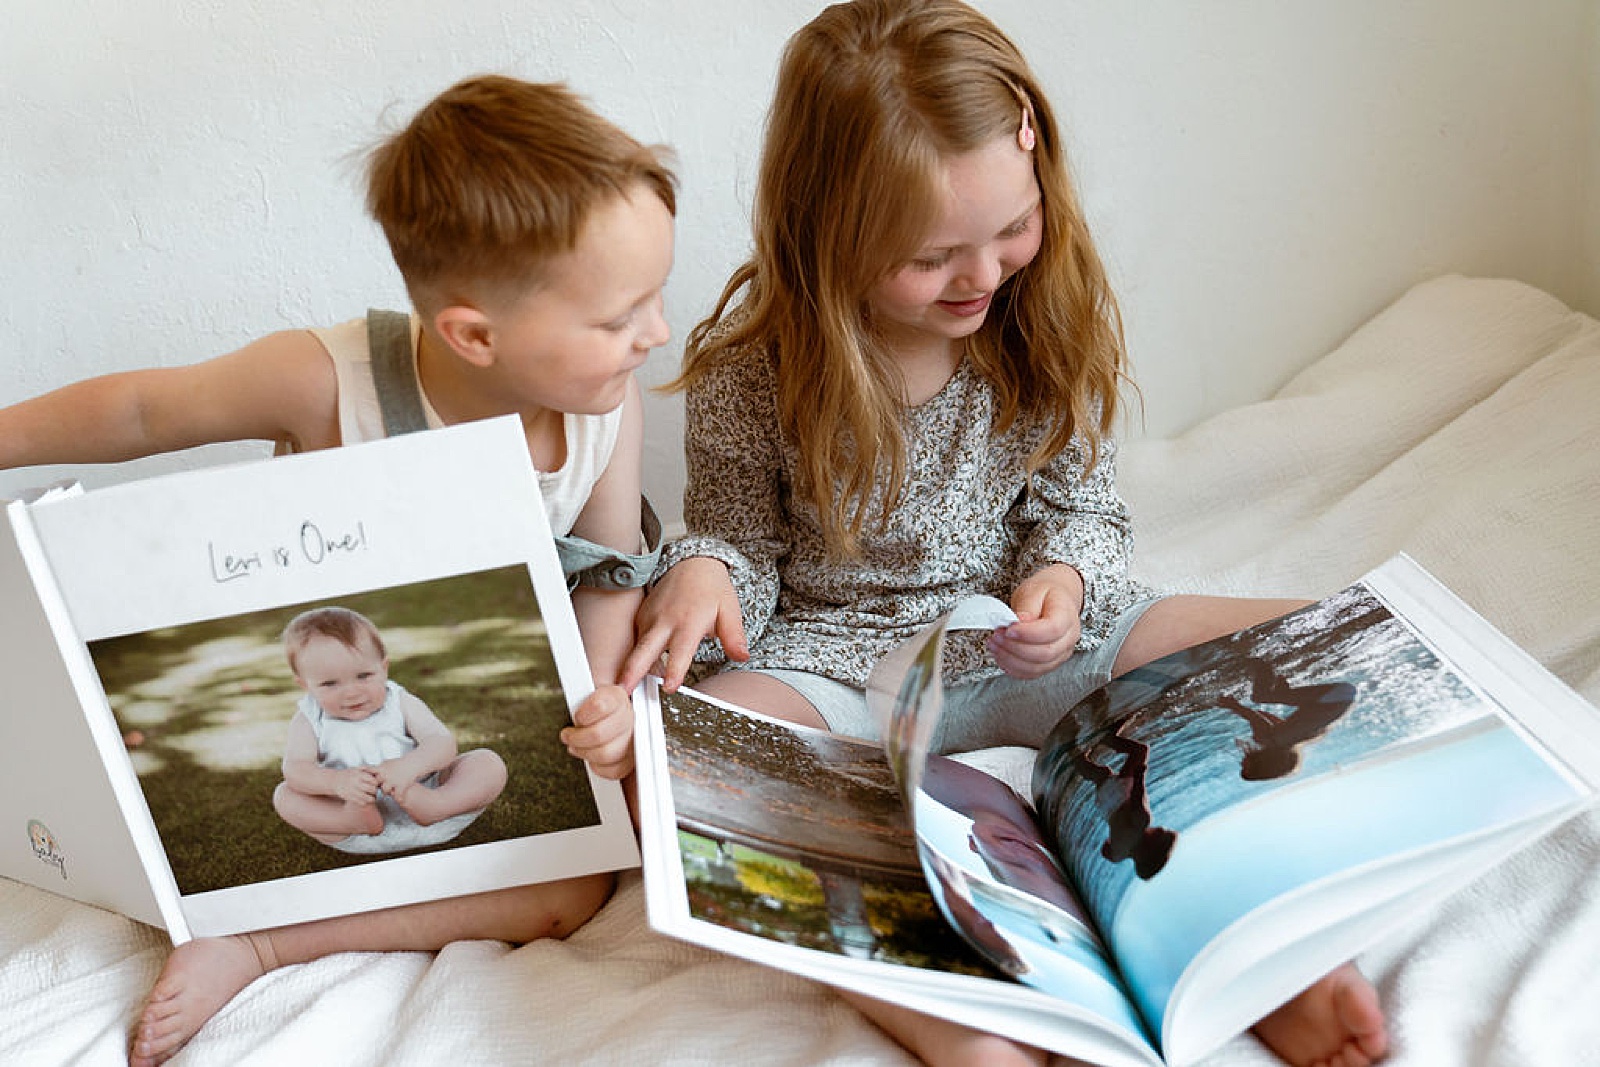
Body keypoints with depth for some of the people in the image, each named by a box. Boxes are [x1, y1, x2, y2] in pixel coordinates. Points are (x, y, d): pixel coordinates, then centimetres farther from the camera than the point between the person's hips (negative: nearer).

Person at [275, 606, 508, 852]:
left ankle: (429, 809, -38)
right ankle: (359, 821, -39)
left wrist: (408, 767, -37)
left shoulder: (400, 703, -1)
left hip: (422, 791, 0)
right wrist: (336, 782, -37)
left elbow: (443, 742, -14)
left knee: (490, 764, -17)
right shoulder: (310, 720, 0)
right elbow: (295, 768, -15)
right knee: (284, 795, -21)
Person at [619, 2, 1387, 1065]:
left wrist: (1064, 578, -20)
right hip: (831, 664, -2)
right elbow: (742, 537, -1)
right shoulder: (752, 370, -13)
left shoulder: (1055, 315, -6)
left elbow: (1083, 506, 3)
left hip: (1026, 650, 3)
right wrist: (705, 570, -25)